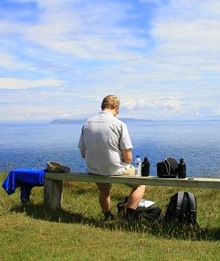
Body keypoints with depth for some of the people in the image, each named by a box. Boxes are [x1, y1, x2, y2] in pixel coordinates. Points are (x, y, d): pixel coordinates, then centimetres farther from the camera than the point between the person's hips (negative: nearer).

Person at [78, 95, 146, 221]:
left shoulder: (87, 124, -2)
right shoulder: (119, 124, -15)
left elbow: (83, 153, 5)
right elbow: (128, 157, -14)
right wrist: (126, 166, 8)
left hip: (94, 172, 5)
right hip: (116, 170, -5)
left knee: (104, 192, 37)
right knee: (140, 184, 23)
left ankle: (108, 216, 50)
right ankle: (129, 216, 12)